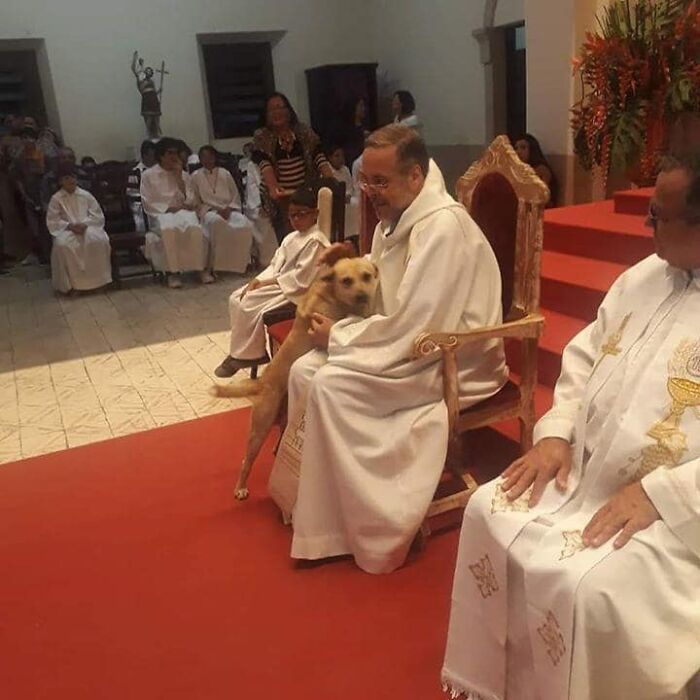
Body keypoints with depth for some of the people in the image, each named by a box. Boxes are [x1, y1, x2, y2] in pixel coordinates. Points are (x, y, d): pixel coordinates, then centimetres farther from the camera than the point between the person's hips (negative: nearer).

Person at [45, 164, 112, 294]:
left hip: (87, 228, 1)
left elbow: (98, 216, 5)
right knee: (62, 245, -35)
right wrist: (69, 226, -16)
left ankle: (97, 279, -23)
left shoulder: (86, 195, 9)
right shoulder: (56, 199, 4)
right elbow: (52, 222, 0)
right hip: (66, 230, -1)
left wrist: (84, 224, -13)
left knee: (99, 239, -33)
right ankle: (67, 284, -23)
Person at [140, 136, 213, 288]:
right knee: (169, 229, -40)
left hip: (183, 212, 2)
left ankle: (201, 268, -30)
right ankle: (173, 271, -33)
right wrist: (168, 208, -13)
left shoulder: (183, 175, 16)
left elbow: (190, 202, 5)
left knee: (194, 227, -35)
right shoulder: (148, 175, 7)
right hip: (160, 214, -2)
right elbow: (148, 204, 1)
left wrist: (179, 178, -2)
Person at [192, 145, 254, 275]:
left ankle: (241, 263, -20)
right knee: (217, 222, -41)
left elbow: (236, 195, 14)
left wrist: (228, 209, -6)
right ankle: (219, 264, -35)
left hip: (229, 210, 2)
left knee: (245, 224, -32)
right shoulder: (196, 176, 13)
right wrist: (212, 210, -8)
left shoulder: (225, 173, 18)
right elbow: (196, 201, 8)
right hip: (209, 211, -2)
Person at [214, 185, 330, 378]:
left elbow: (301, 278, -21)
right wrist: (258, 280, -5)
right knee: (236, 299, -1)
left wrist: (270, 282, -16)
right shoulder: (291, 238, 15)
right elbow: (275, 265, 13)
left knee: (248, 306, -21)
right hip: (278, 283, 10)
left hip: (295, 290, -10)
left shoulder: (315, 241, -16)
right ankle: (245, 350, 4)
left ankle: (247, 354, -1)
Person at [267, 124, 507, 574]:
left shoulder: (441, 226, -23)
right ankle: (309, 495, 11)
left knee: (331, 386, -22)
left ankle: (347, 527, -5)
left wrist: (338, 336, -15)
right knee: (305, 371, -3)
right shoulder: (397, 217, 6)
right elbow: (384, 303, 14)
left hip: (455, 362, -9)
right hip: (415, 345, 9)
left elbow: (411, 329, -26)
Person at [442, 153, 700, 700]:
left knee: (584, 584, -25)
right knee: (489, 511, -2)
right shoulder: (646, 275, 7)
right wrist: (556, 432, -1)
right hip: (585, 469, 8)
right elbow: (584, 355, 12)